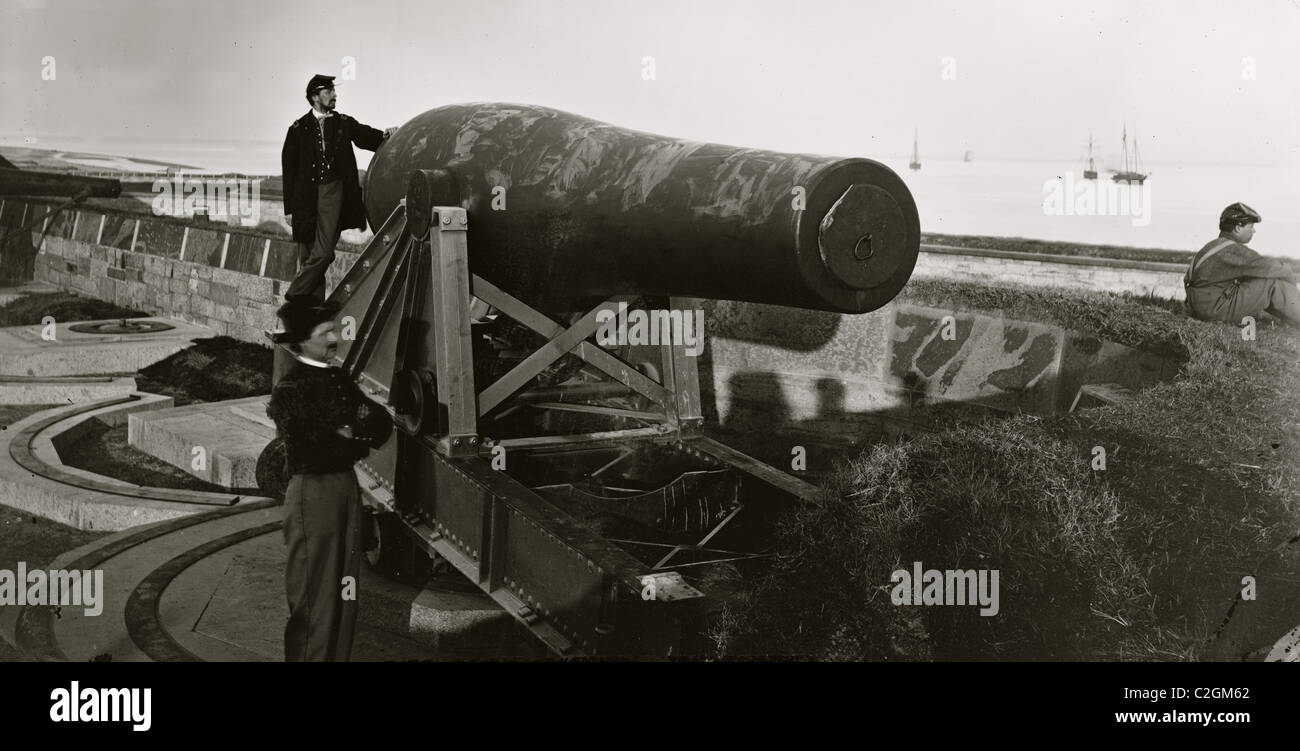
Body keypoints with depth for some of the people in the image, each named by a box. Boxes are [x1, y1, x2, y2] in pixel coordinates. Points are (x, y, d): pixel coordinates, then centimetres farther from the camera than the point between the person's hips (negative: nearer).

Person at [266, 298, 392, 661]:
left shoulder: (339, 379, 10)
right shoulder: (289, 390, -13)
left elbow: (383, 423, 6)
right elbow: (308, 452, -23)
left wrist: (354, 433, -13)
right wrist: (355, 442, -12)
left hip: (348, 486, 8)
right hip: (313, 492, -7)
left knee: (344, 589, 14)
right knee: (314, 593, 0)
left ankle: (338, 655, 25)